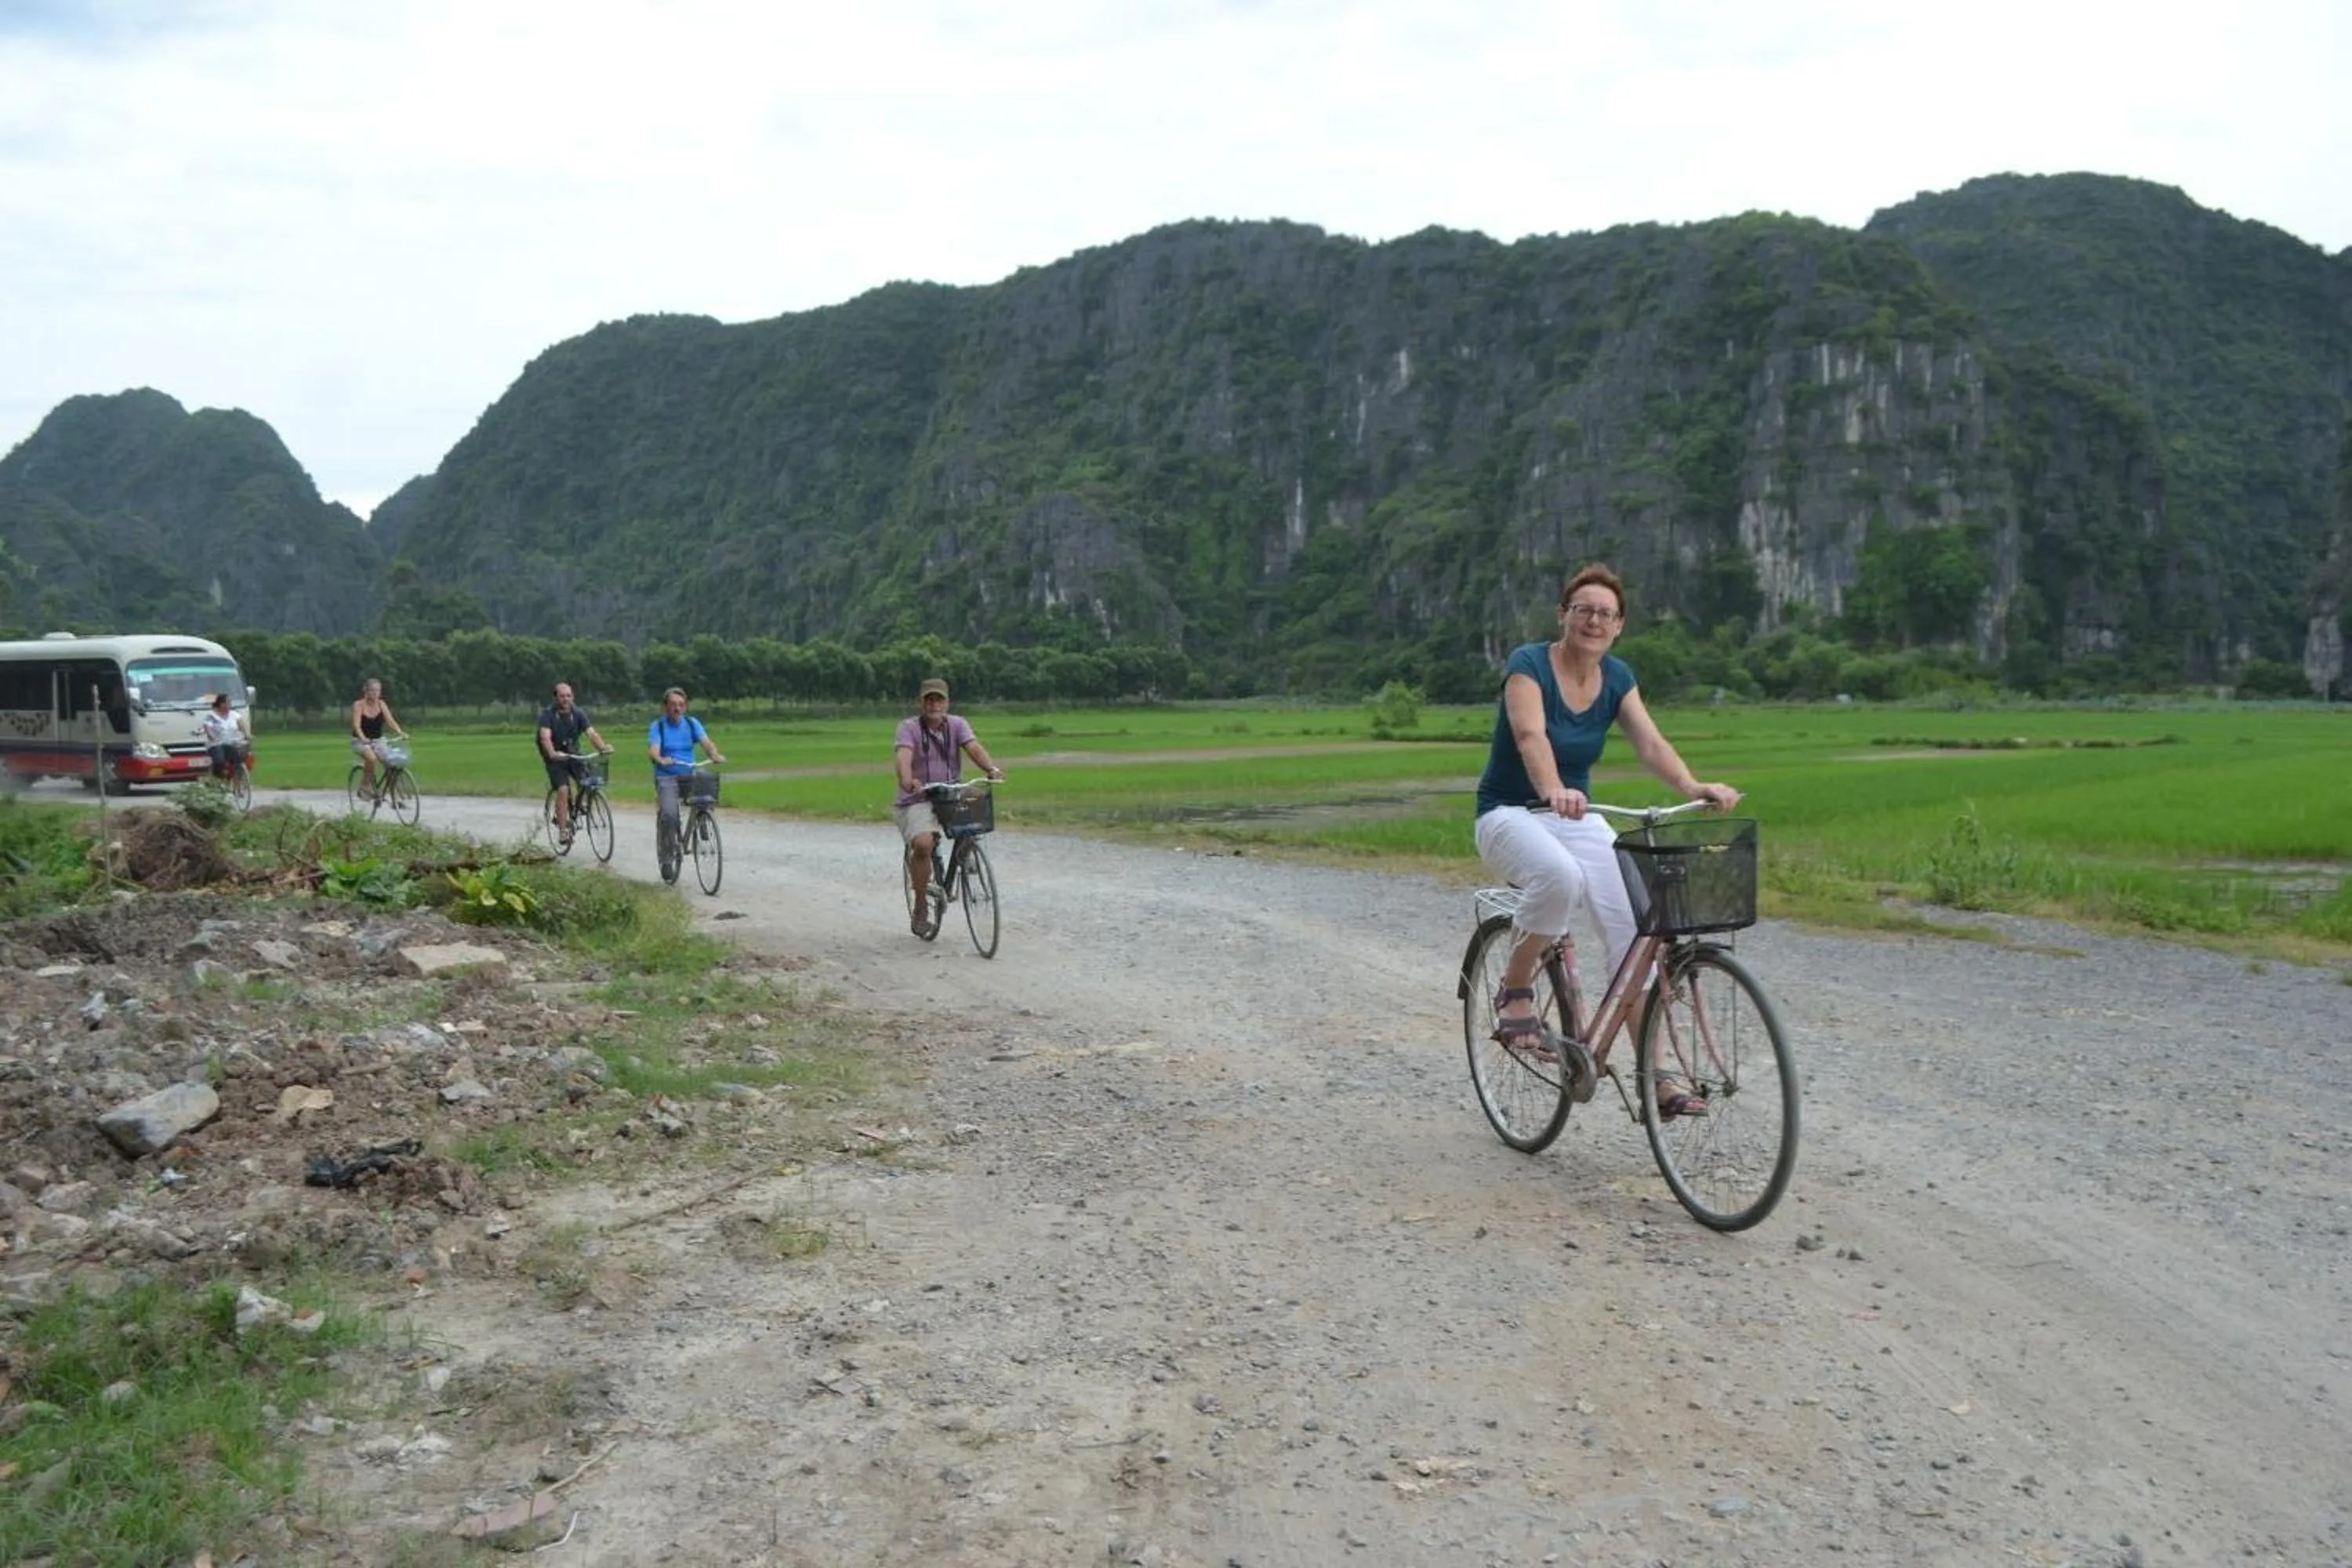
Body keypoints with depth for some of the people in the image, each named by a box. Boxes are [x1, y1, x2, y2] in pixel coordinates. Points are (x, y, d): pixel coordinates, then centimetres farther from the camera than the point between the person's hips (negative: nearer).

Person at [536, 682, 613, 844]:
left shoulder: (578, 712, -8)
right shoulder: (548, 713, -16)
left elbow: (591, 733, -19)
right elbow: (545, 737, -30)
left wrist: (604, 748, -38)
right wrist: (552, 753, -50)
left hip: (573, 754, 3)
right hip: (556, 757, -3)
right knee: (563, 790, -19)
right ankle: (562, 830, -13)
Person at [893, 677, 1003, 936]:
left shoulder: (957, 724, 3)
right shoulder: (909, 728, -6)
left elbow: (974, 748, -14)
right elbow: (904, 757, -23)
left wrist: (992, 768, -34)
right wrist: (908, 781, -45)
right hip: (919, 800, -4)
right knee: (923, 844, -26)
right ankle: (921, 907, -7)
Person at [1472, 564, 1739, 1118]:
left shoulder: (1617, 678, 2)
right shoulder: (1528, 664, -15)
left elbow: (1651, 744, -12)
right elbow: (1530, 735, -34)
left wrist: (1696, 788, -32)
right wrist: (1553, 791, -54)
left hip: (1577, 819, 5)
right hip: (1510, 815, -5)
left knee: (1632, 928, -14)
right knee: (1561, 876, -38)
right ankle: (1514, 994, -14)